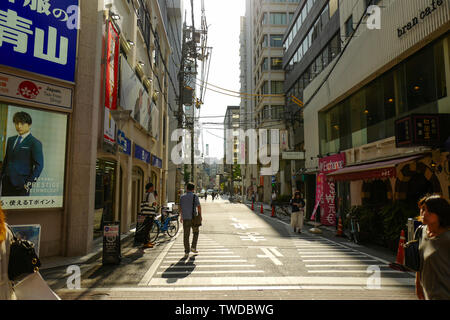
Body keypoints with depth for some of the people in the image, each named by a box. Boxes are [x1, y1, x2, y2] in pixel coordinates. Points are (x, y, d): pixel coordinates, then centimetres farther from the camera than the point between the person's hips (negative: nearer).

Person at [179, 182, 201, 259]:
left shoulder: (182, 197, 6)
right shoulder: (195, 196, -6)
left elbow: (180, 207, 14)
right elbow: (199, 207, -10)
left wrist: (181, 217, 27)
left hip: (185, 218, 3)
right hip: (193, 218, -2)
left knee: (186, 235, 6)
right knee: (196, 232, 20)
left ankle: (186, 252, 4)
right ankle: (193, 247, 14)